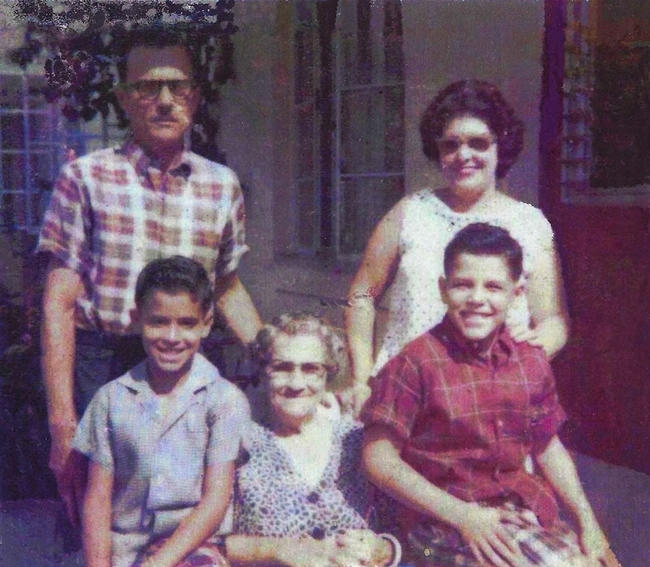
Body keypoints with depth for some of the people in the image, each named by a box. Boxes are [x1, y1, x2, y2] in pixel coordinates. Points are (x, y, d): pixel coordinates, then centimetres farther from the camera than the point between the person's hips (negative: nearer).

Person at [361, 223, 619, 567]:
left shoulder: (531, 362, 5)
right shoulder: (417, 362, -12)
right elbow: (379, 457, -12)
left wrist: (586, 519, 7)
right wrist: (461, 515, -17)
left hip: (525, 509, 6)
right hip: (446, 522, -6)